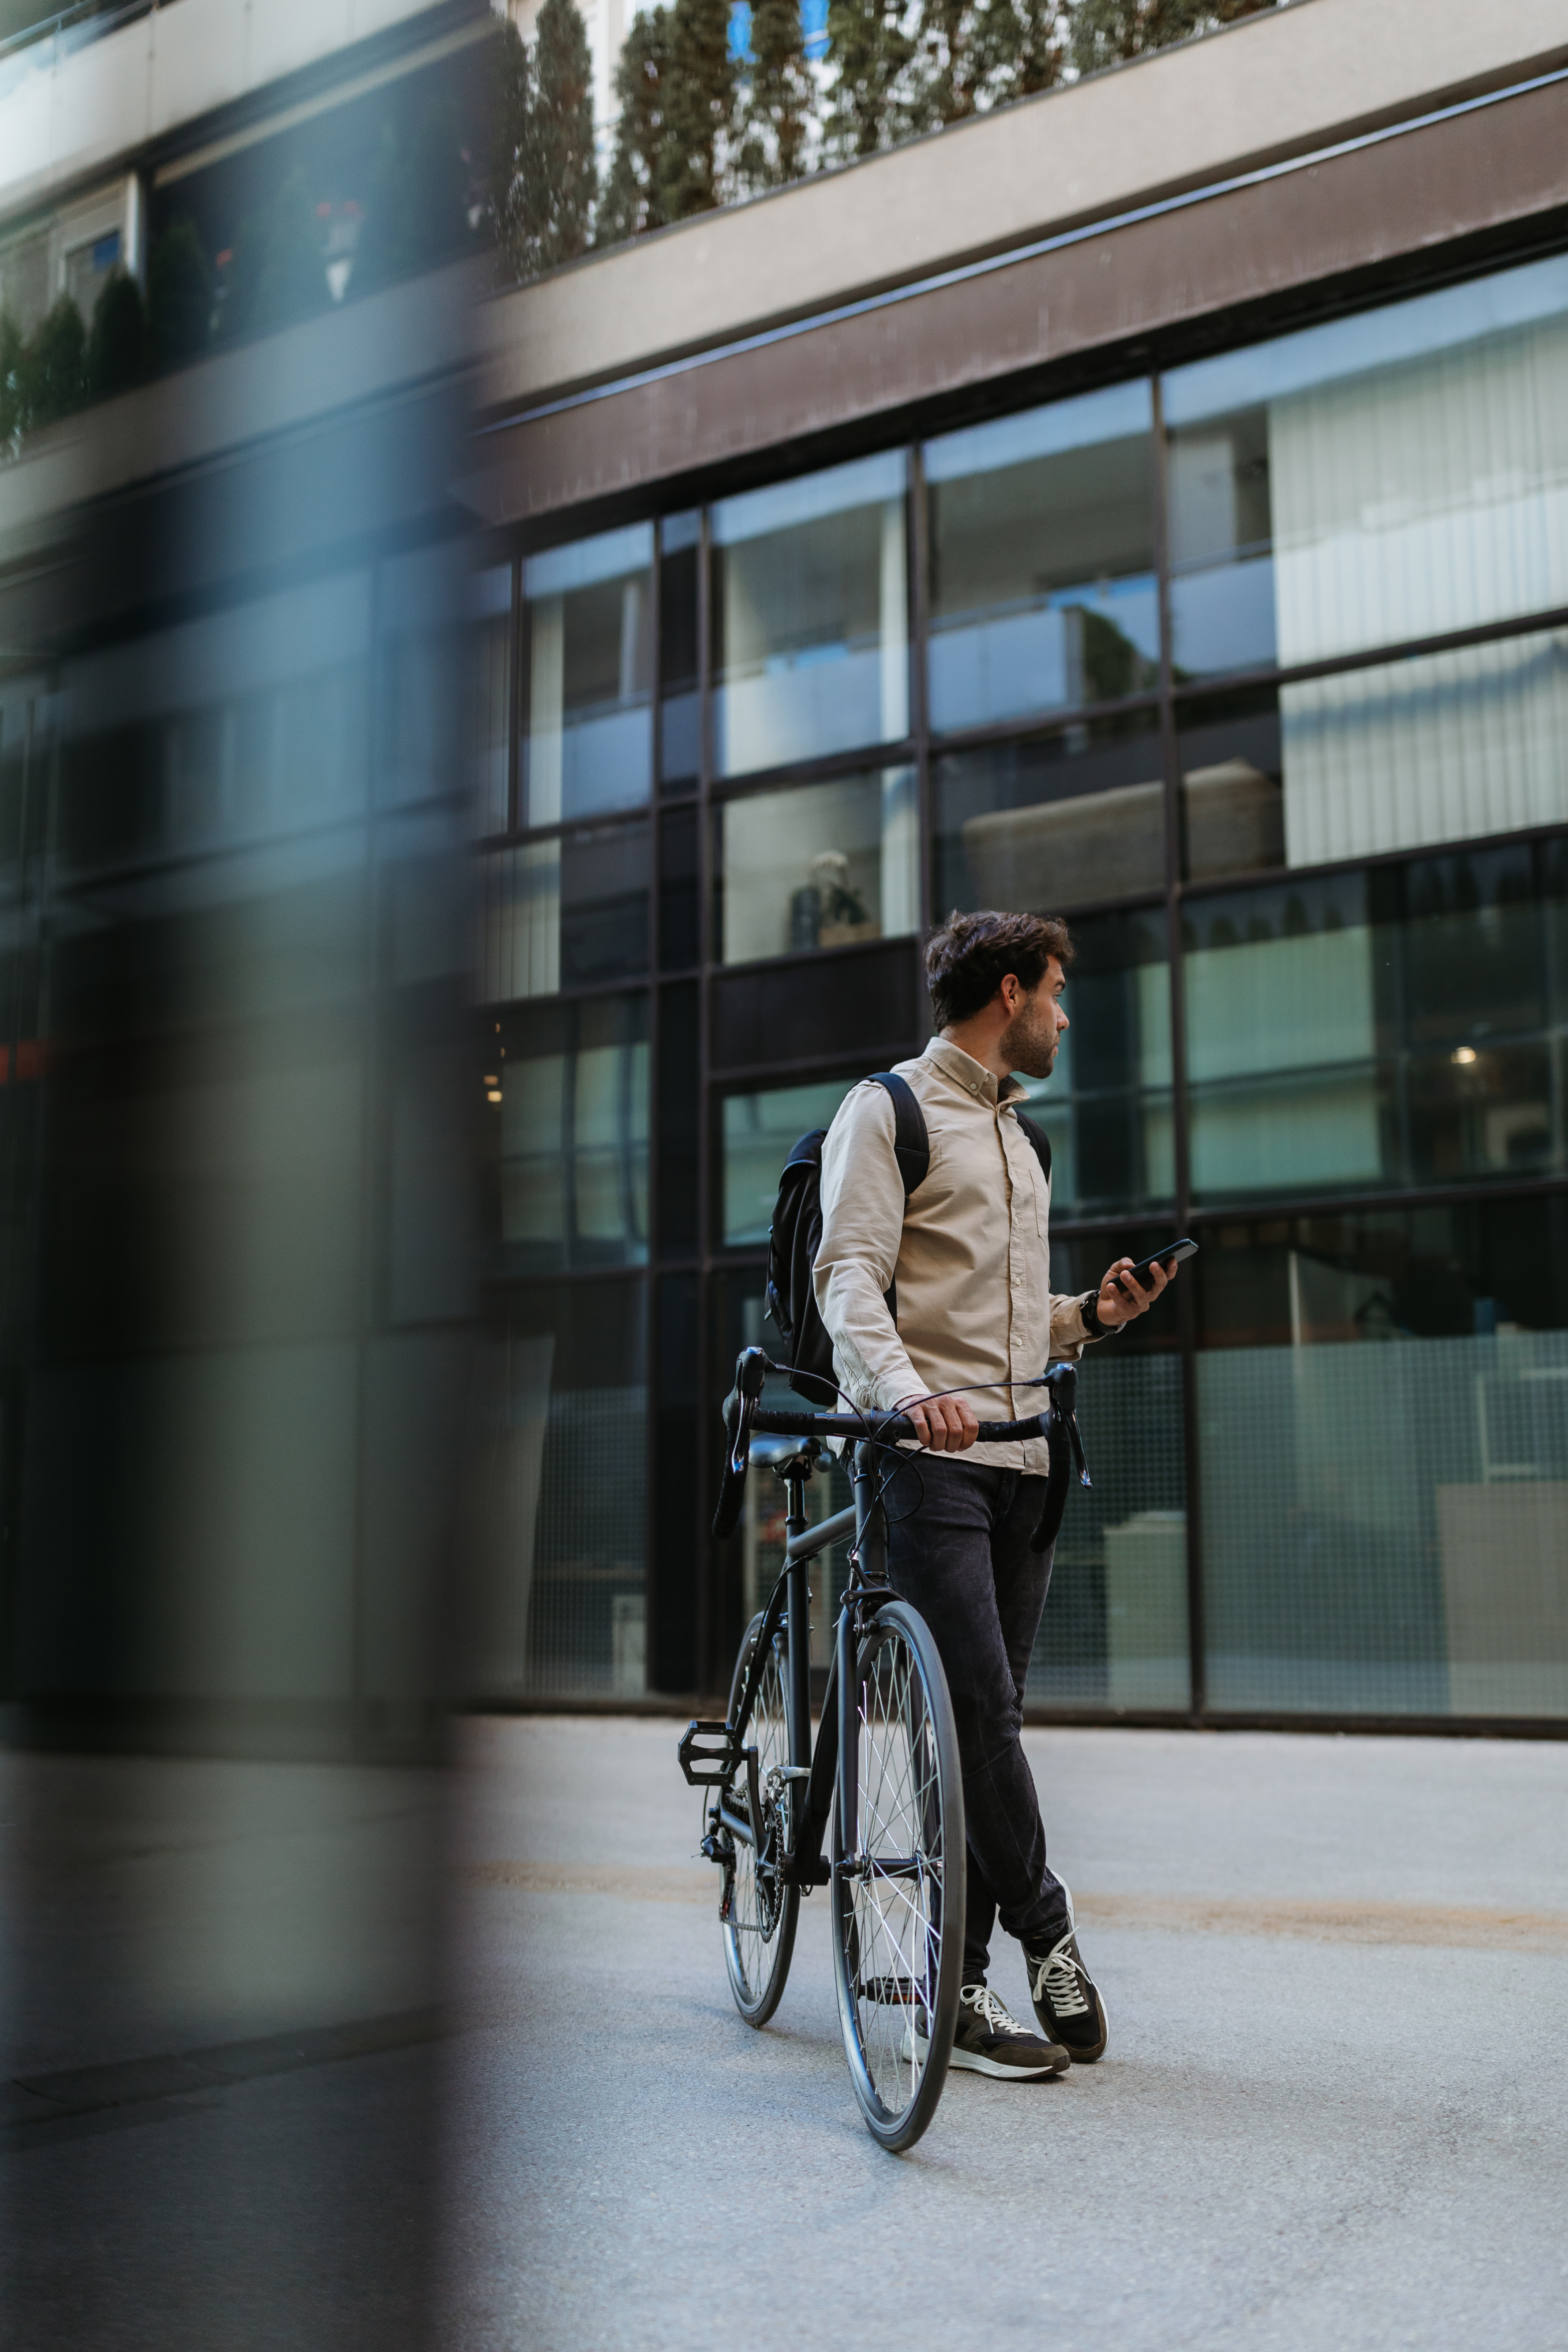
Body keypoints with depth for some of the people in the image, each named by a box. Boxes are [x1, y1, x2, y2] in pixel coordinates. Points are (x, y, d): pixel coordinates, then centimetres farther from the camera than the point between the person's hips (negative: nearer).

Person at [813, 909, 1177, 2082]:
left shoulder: (1013, 1134, 26)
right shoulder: (888, 1109, 1)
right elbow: (850, 1280, -12)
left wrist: (1092, 1315, 10)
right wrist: (909, 1392, -29)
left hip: (1020, 1457, 7)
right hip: (925, 1455, -7)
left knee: (987, 1718, 5)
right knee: (981, 1713, -13)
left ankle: (959, 1985, 10)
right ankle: (1047, 1934, 0)